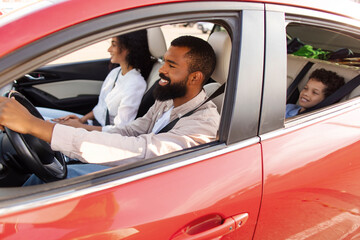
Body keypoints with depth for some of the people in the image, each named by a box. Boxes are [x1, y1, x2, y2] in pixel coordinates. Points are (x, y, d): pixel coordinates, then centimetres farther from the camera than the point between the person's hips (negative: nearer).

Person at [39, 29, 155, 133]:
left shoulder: (136, 85, -21)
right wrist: (82, 119, -2)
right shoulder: (115, 72, 6)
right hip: (92, 122, 9)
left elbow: (120, 130, -21)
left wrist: (80, 126, -17)